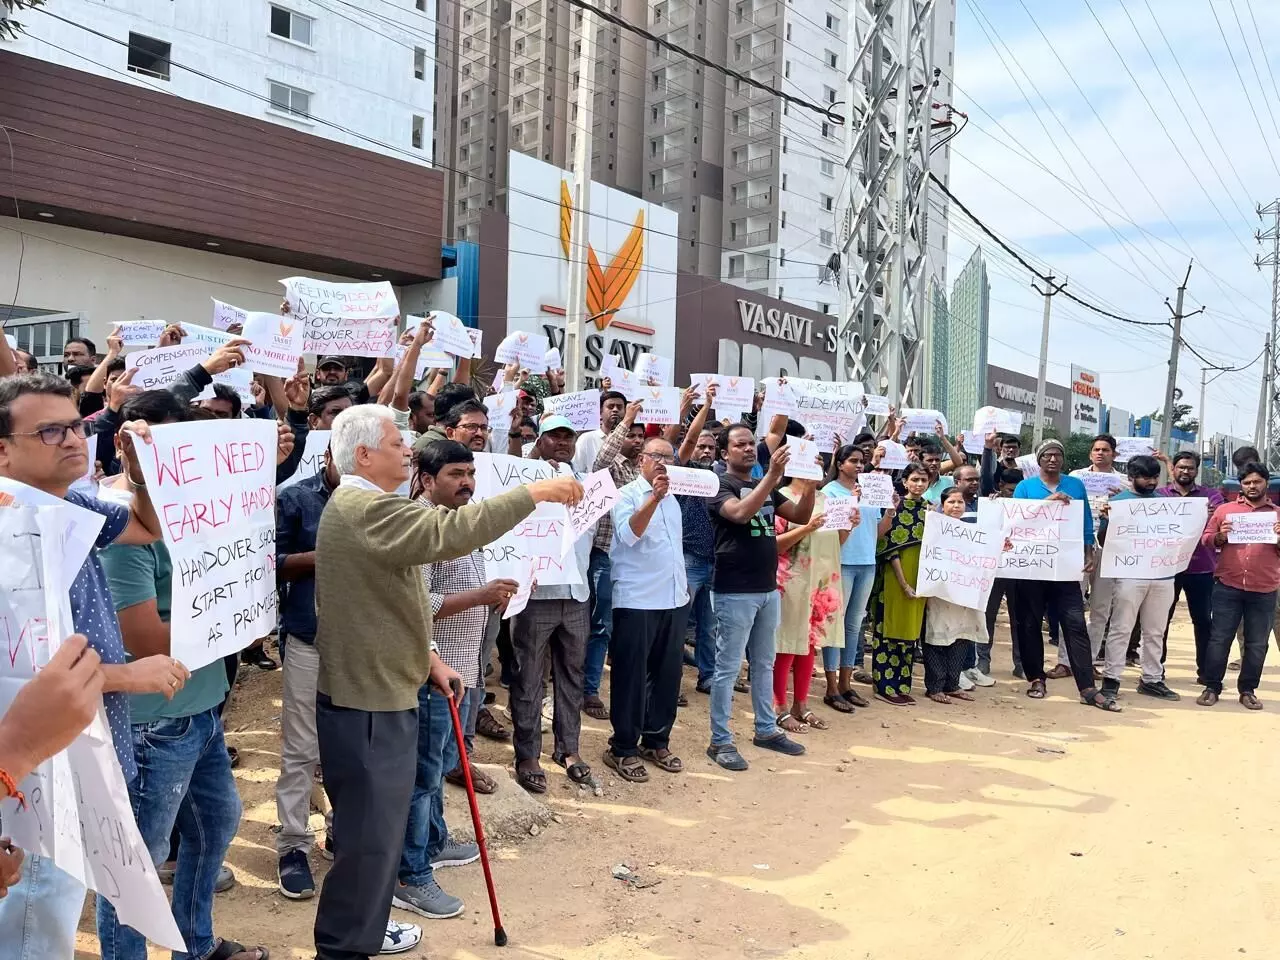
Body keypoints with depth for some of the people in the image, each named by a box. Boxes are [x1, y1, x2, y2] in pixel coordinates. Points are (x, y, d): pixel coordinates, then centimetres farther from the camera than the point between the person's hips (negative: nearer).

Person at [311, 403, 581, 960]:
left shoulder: (362, 506, 16)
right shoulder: (365, 508, -21)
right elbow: (448, 533, -34)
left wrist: (425, 657, 15)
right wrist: (533, 493, -29)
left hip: (377, 690, 11)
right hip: (366, 700, -11)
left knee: (379, 824, 22)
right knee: (368, 833, 0)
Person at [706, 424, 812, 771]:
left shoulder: (765, 487, 13)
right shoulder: (721, 485, -8)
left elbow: (801, 515, 10)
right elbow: (740, 513, -27)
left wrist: (810, 481, -6)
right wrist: (773, 475, -31)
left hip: (768, 589, 7)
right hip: (735, 592, -7)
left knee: (764, 663, 16)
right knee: (728, 667, -1)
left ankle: (766, 730, 28)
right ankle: (720, 741, 6)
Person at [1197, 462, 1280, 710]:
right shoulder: (1225, 510, 8)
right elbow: (1205, 540, 7)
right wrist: (1220, 537, -12)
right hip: (1227, 588, -1)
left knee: (1257, 644, 7)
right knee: (1219, 639, 1)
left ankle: (1248, 690, 19)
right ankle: (1212, 687, 9)